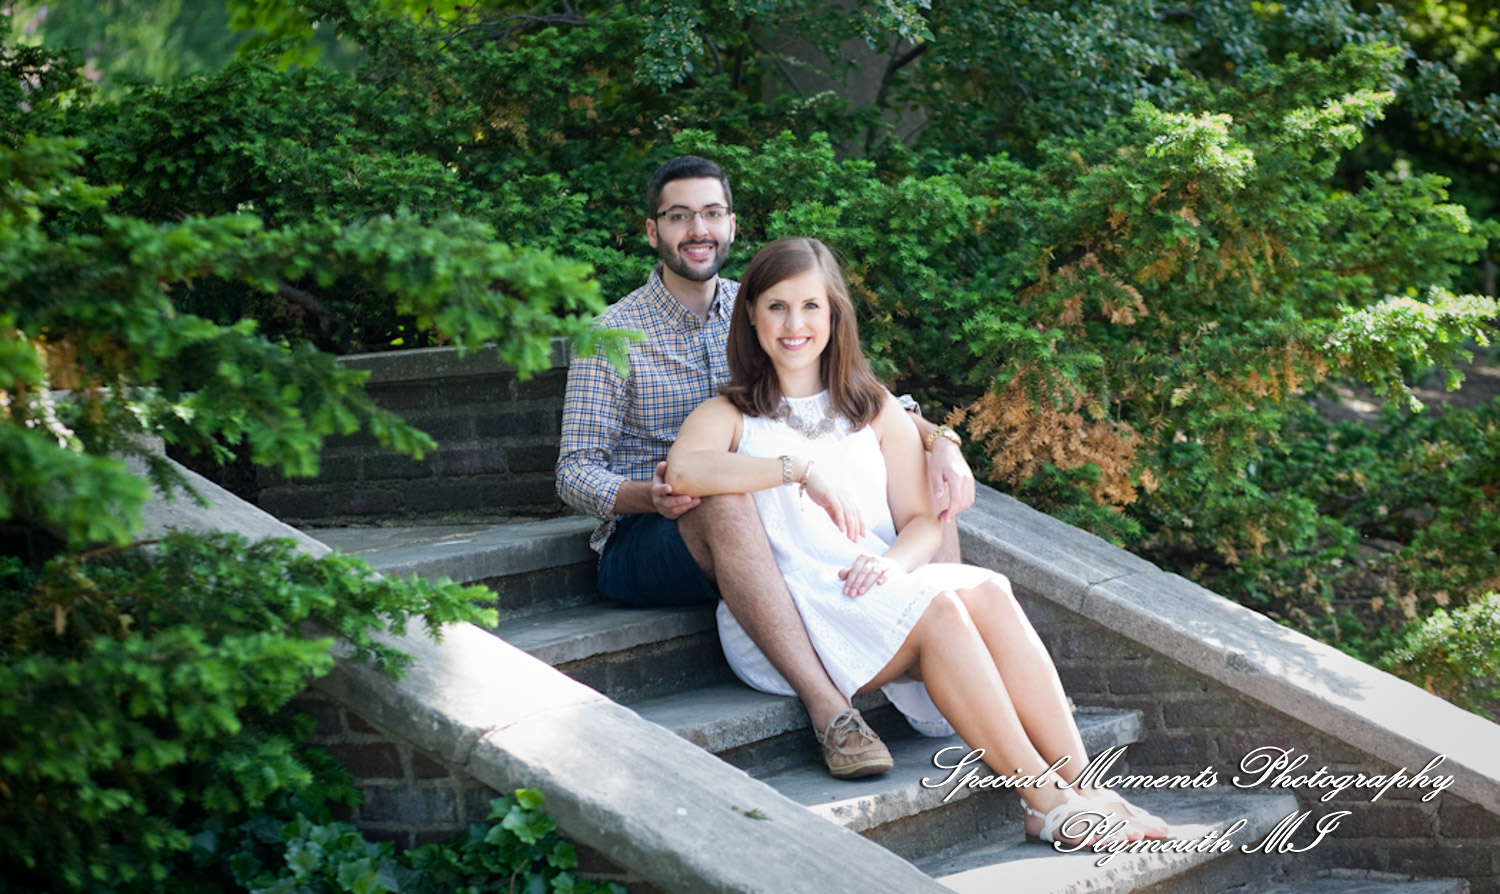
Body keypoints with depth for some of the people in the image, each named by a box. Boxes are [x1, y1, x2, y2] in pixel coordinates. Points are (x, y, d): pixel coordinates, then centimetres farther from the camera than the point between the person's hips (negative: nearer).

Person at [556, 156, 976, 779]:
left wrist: (939, 439, -11)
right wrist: (652, 495, -27)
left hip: (766, 528, 5)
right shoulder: (616, 334, -2)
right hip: (644, 541, -5)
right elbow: (576, 472, -5)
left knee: (927, 485, -12)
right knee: (722, 500, -40)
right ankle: (827, 707, -45)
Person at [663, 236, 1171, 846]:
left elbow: (923, 523, 12)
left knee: (987, 593, -29)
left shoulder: (875, 410, 23)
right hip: (783, 619, -4)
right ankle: (1046, 801, -34)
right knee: (937, 608, -32)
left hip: (884, 591, 4)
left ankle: (1080, 784, -37)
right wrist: (801, 468, -17)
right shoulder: (730, 415, 11)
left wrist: (891, 562, -11)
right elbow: (682, 470, -14)